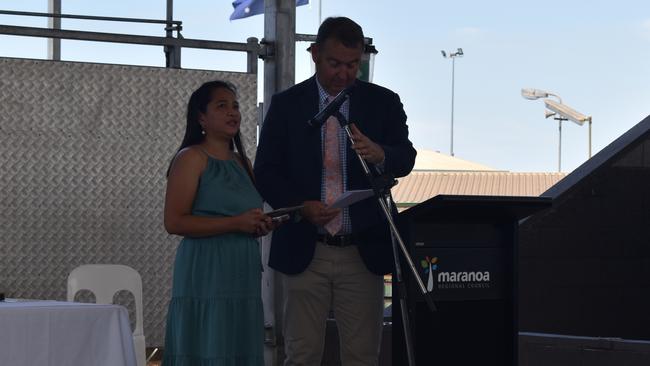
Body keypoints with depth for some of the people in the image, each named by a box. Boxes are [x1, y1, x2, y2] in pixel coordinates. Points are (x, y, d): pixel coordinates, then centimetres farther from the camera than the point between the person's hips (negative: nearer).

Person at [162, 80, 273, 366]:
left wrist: (261, 225, 6)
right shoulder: (191, 158, -4)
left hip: (243, 275, 7)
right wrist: (236, 223, -18)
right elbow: (174, 222, -14)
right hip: (206, 275, -7)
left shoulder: (242, 163, 18)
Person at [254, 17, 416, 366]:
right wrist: (300, 206, -15)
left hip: (363, 252, 0)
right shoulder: (286, 104, 4)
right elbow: (266, 170, 3)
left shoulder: (383, 103, 5)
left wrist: (381, 155, -29)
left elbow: (405, 159, -5)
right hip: (304, 251, 0)